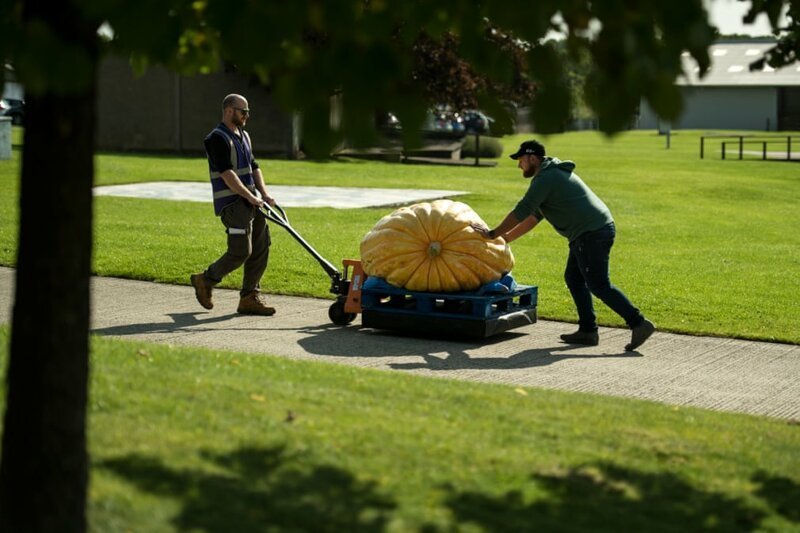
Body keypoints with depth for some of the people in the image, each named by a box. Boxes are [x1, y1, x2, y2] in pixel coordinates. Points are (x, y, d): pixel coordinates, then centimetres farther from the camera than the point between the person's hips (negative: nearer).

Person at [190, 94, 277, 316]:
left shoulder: (243, 136, 18)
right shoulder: (217, 138, -12)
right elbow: (227, 173, -19)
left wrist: (264, 194, 5)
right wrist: (250, 197, -22)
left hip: (251, 202, 9)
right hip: (232, 203, -9)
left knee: (261, 248, 3)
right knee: (240, 251, -11)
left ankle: (249, 297, 9)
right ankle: (205, 281, 9)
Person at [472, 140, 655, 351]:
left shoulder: (545, 179, -10)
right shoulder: (552, 175, 24)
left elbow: (521, 212, -12)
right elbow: (533, 217, 28)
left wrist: (493, 233, -3)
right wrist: (505, 238, 26)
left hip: (592, 234, -10)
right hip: (593, 232, 10)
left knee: (598, 284, -10)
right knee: (574, 278, 15)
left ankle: (638, 323, -11)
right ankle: (587, 331, 16)